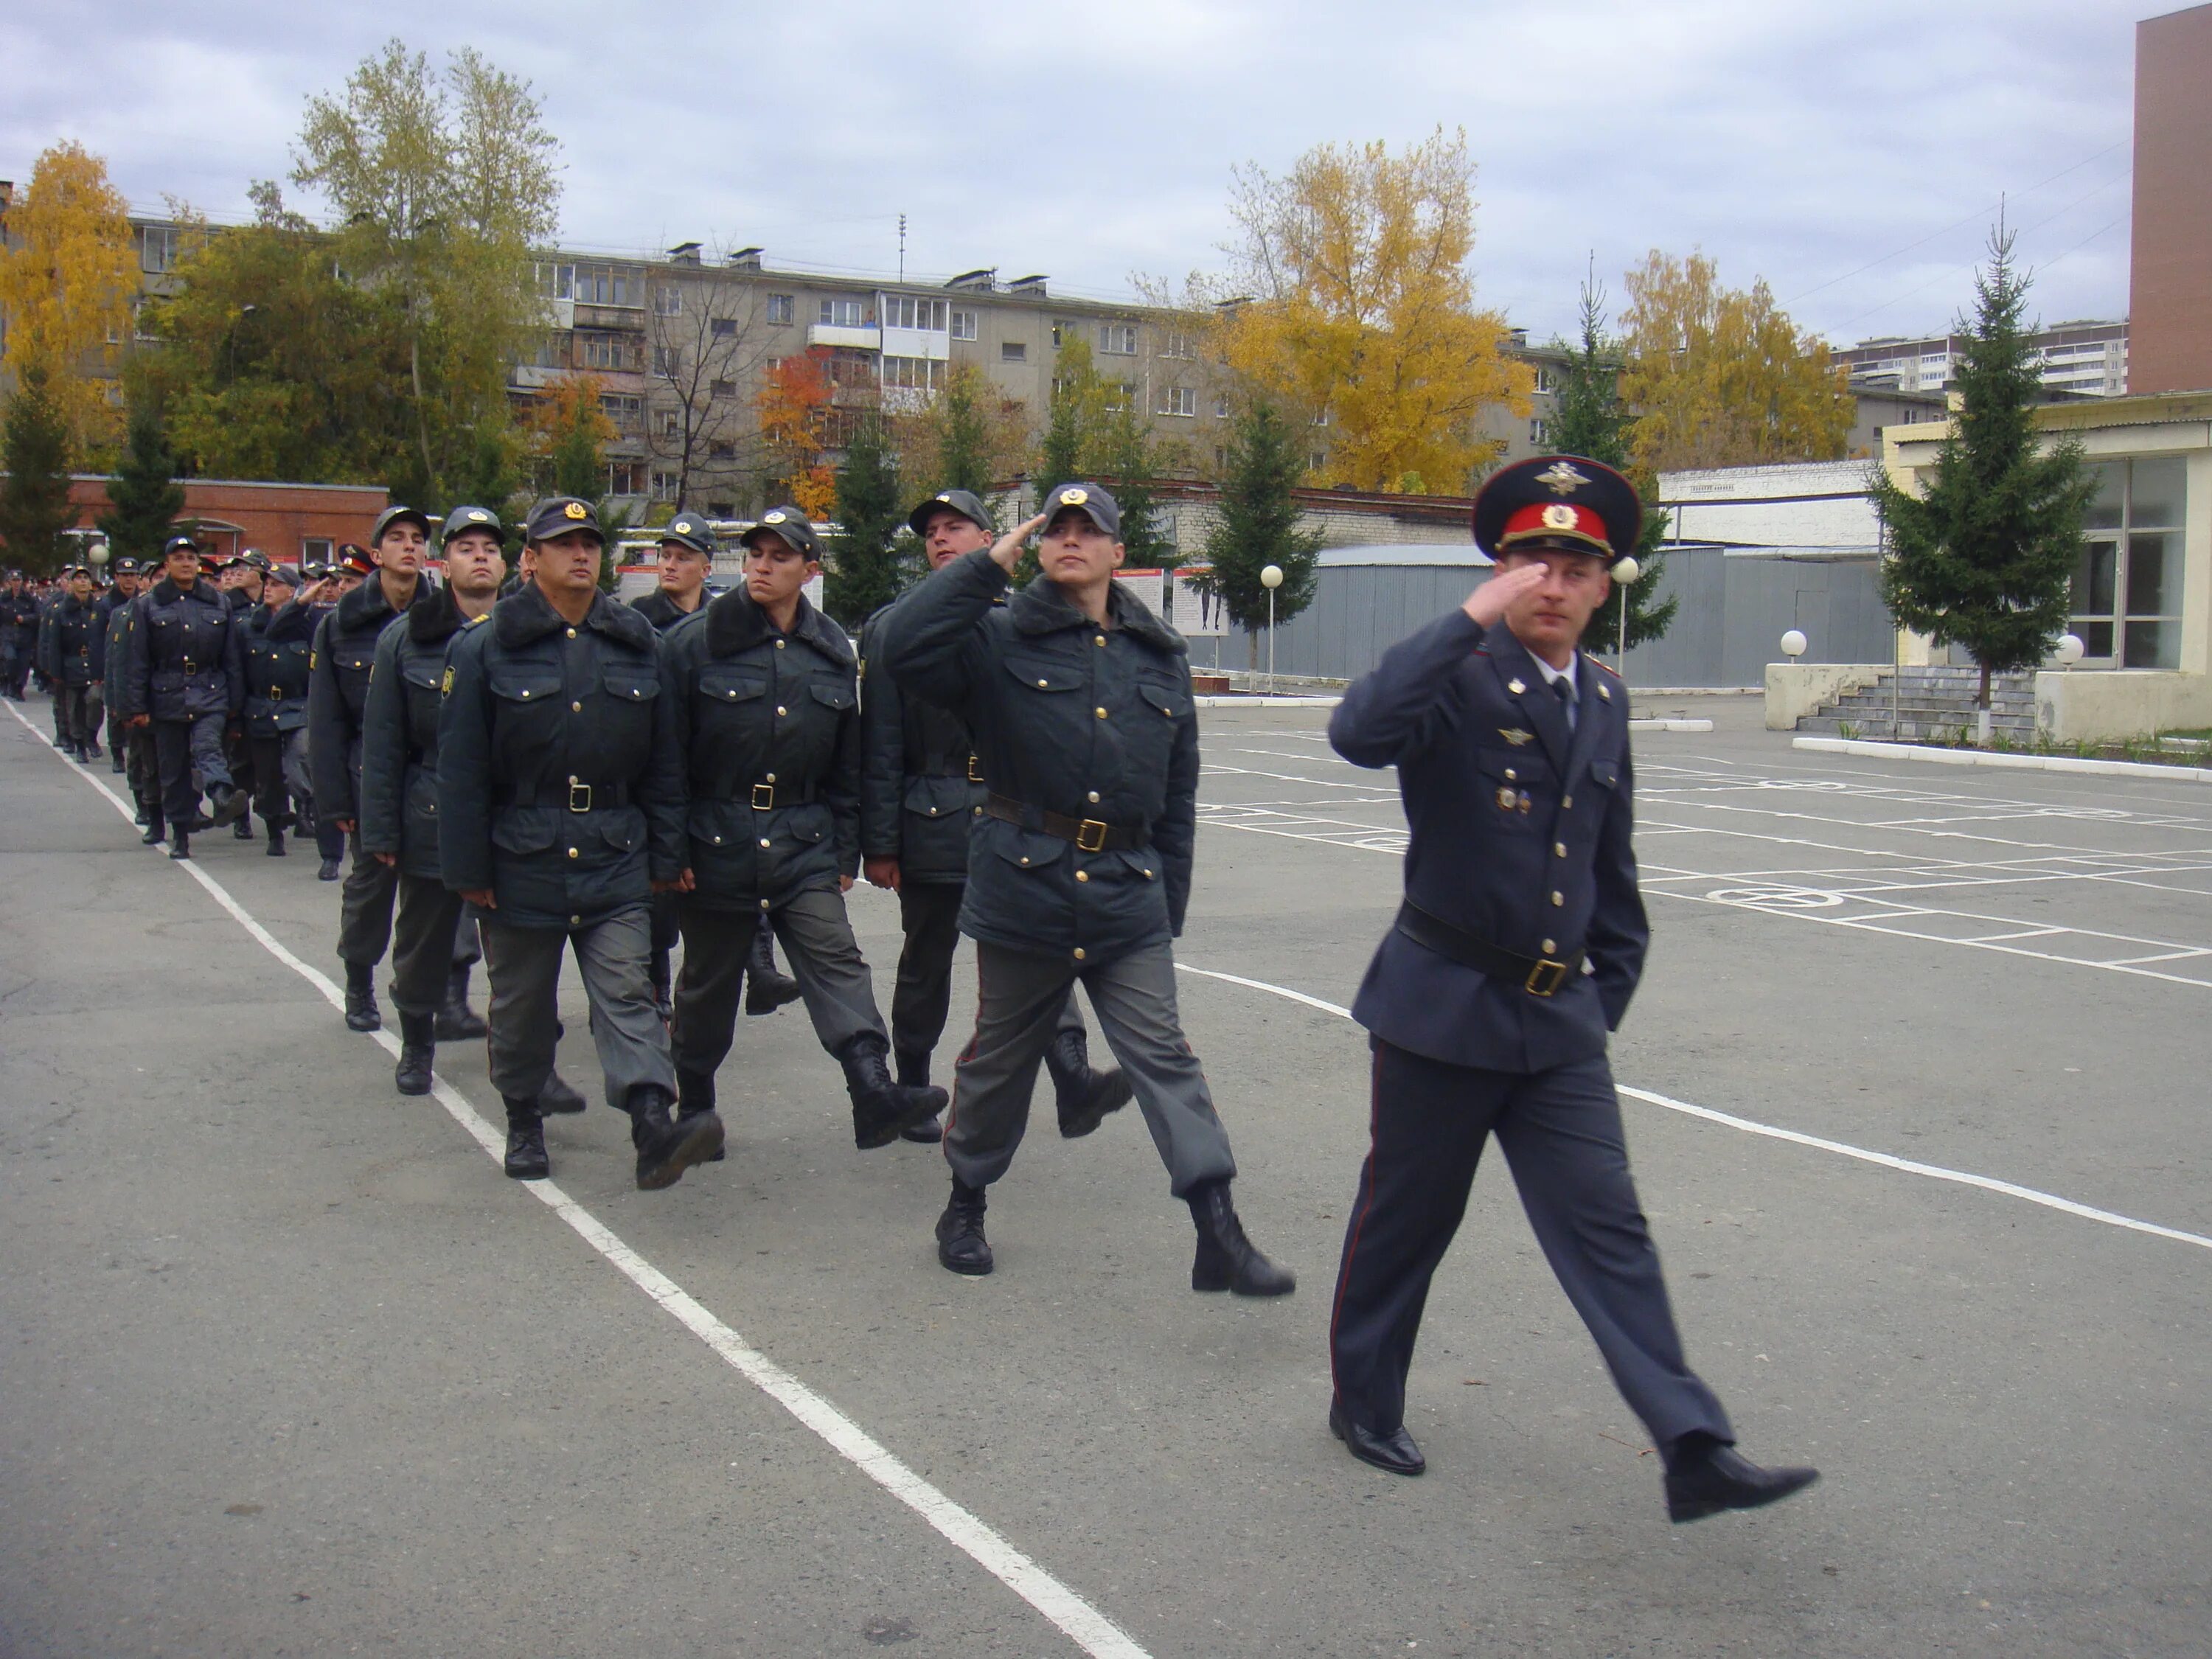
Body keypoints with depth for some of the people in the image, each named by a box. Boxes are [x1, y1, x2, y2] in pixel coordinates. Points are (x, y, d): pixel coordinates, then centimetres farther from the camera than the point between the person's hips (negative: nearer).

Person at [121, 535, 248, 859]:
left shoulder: (219, 603, 8)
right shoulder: (147, 605, 6)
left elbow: (232, 657, 10)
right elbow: (137, 660, 3)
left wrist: (235, 702, 7)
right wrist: (137, 707, -2)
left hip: (211, 695, -1)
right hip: (167, 696, 1)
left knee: (207, 747, -26)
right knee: (173, 767, 5)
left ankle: (223, 799, -52)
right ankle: (180, 832, 14)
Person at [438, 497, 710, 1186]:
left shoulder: (637, 644, 6)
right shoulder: (486, 648, -1)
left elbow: (663, 762, 9)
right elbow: (461, 769, -2)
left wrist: (666, 857, 6)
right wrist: (468, 869, -5)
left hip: (616, 861, 1)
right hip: (523, 862, -1)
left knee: (626, 993, -9)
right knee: (522, 1000, 12)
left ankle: (654, 1128, -21)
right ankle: (523, 1119, 30)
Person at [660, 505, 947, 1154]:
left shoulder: (831, 650, 6)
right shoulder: (696, 641, -4)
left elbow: (847, 763, 11)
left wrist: (846, 850, 9)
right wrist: (672, 849, -8)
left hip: (805, 844, 2)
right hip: (715, 847, -2)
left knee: (835, 961, -14)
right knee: (708, 981, 11)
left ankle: (874, 1094, -24)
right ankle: (693, 1106, 28)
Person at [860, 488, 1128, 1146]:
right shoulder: (894, 629, 5)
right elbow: (880, 746, 1)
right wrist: (879, 843, -3)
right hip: (931, 822, 0)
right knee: (925, 962, 11)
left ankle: (1074, 1084, -25)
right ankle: (911, 1091, 27)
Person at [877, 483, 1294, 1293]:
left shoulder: (1161, 656, 11)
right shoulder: (1000, 640, 1)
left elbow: (1178, 792, 16)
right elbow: (905, 649, -18)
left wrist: (1170, 903, 13)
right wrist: (990, 563, -12)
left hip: (1128, 892, 2)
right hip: (1024, 883, -2)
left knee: (1164, 1054, -4)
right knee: (1002, 1052, 12)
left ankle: (1219, 1233, -8)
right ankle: (965, 1204, 32)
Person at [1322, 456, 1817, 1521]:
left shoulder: (1605, 699, 10)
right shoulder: (1458, 678, -10)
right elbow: (1359, 733, -33)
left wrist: (1609, 987, 16)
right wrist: (1472, 619, -31)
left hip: (1560, 1016, 5)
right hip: (1444, 1003, -5)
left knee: (1607, 1228, 1)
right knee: (1407, 1217, 10)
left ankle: (1695, 1452, 1)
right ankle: (1365, 1405, 30)